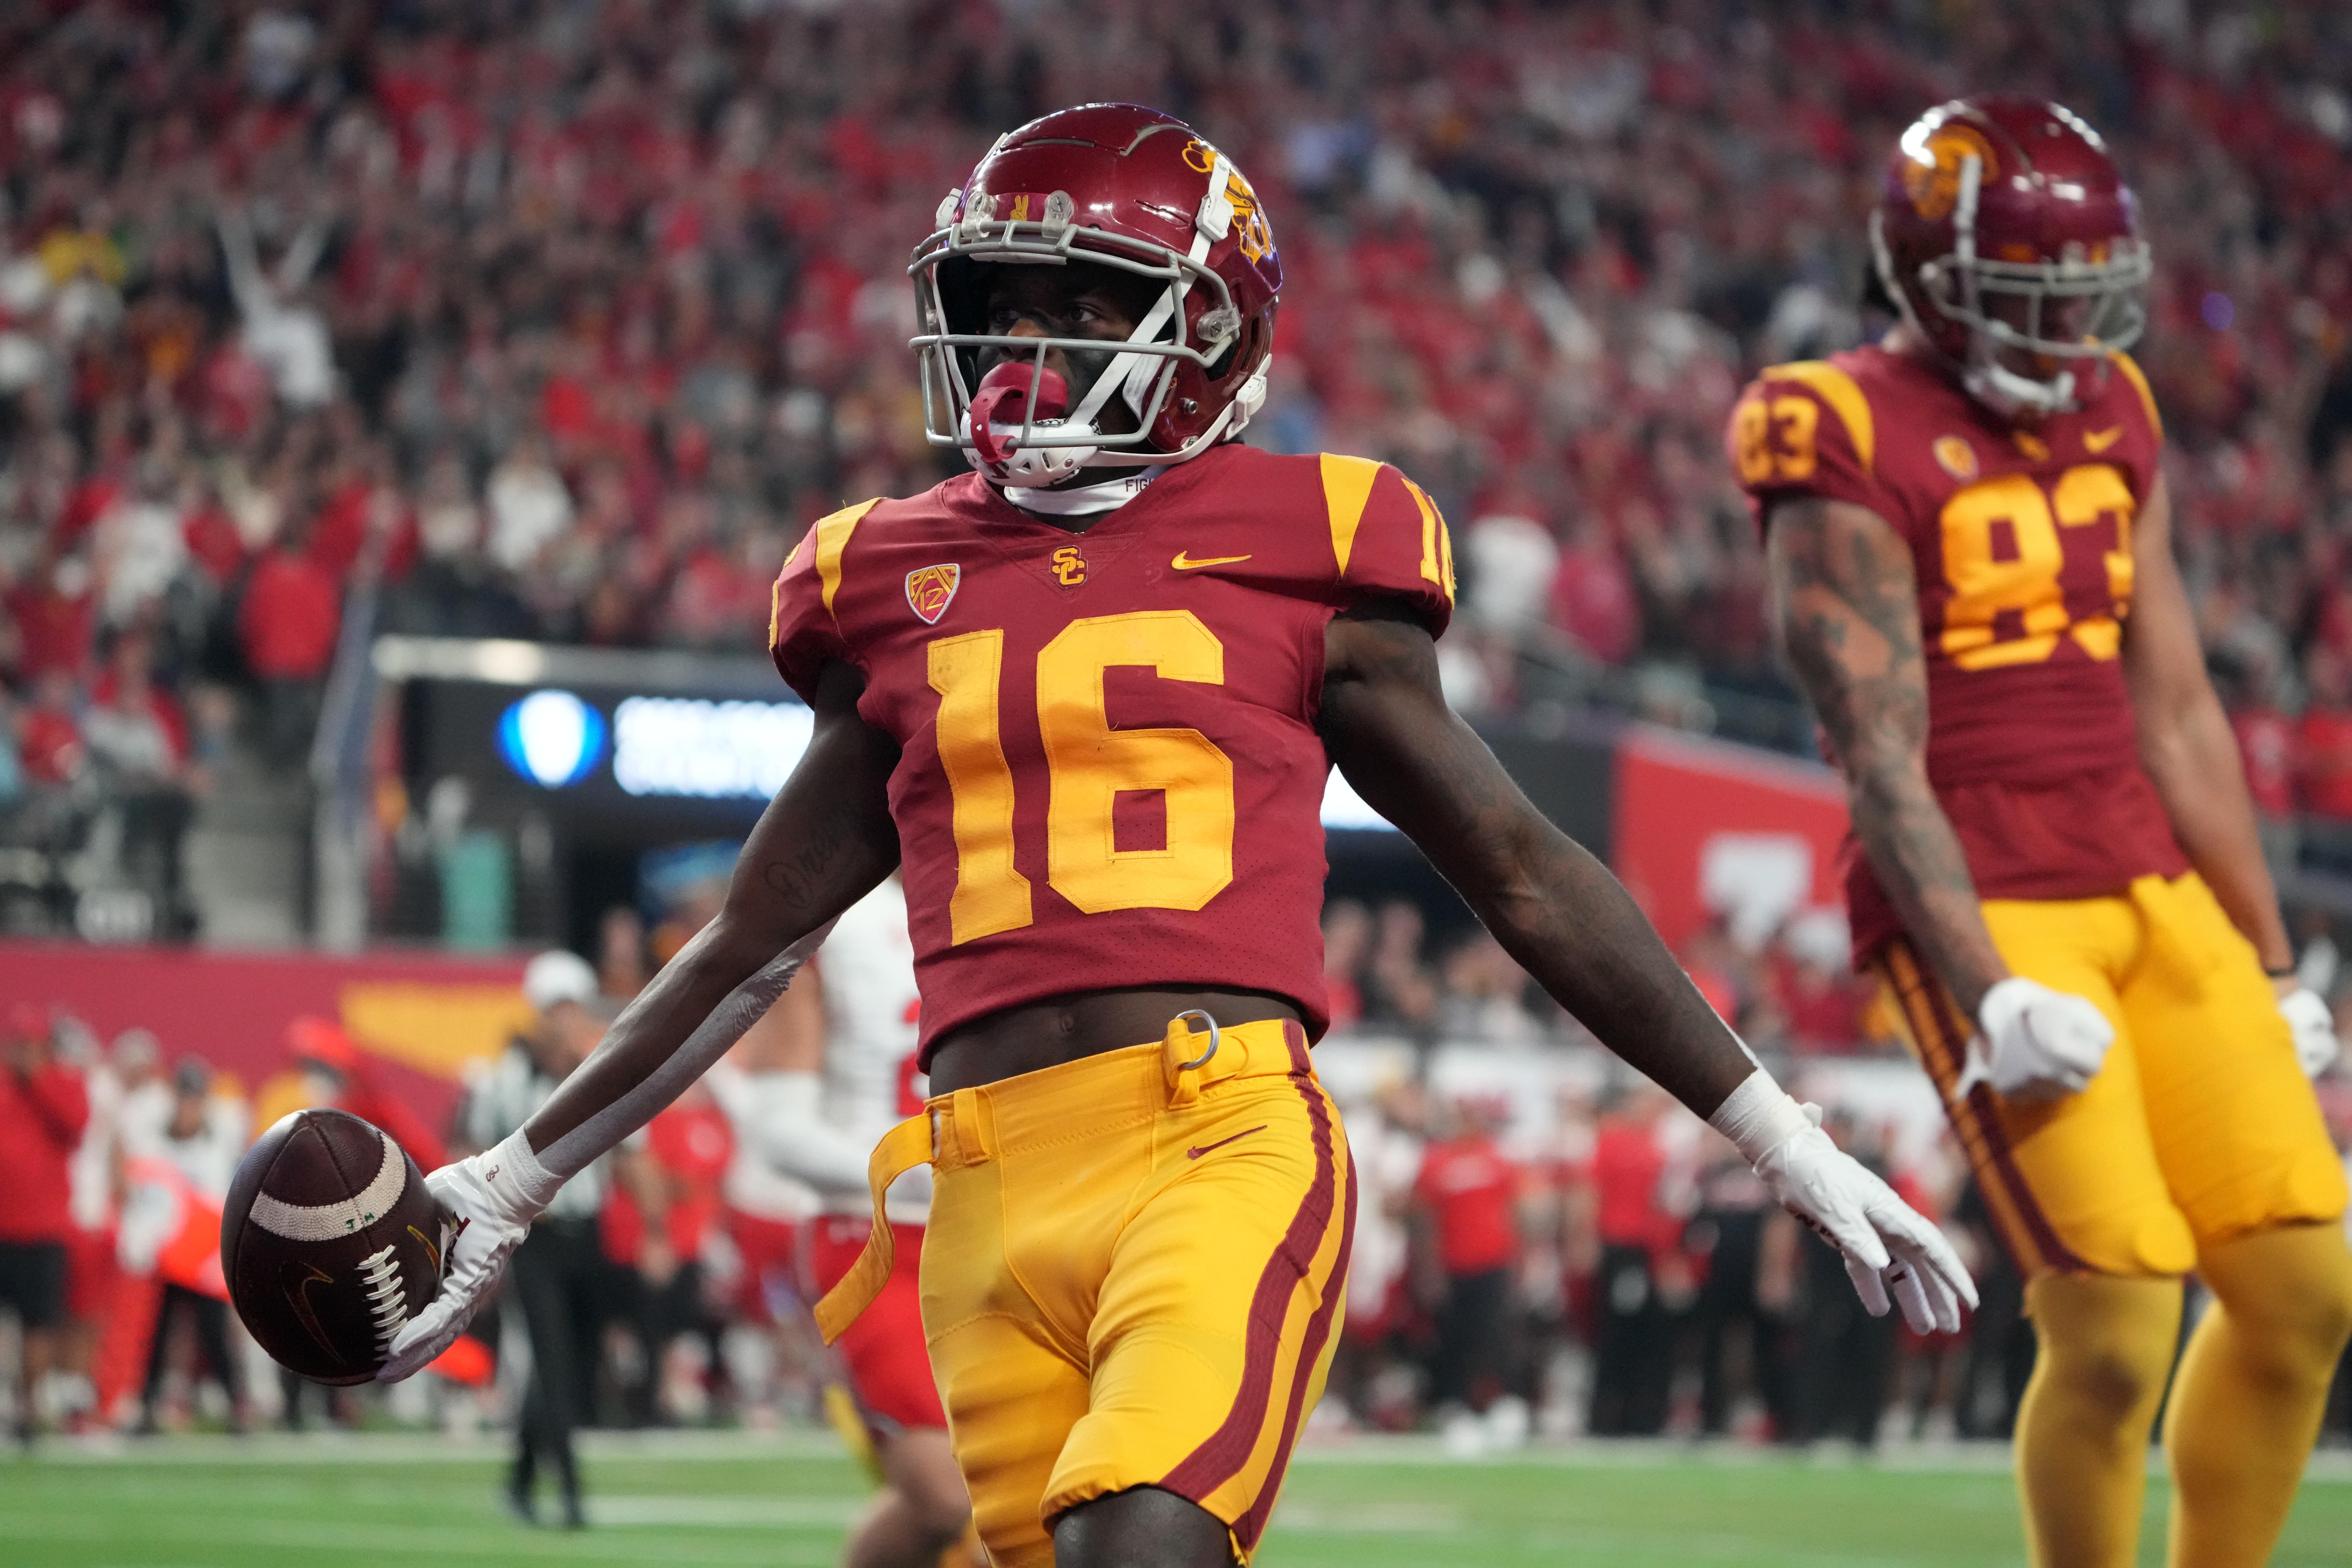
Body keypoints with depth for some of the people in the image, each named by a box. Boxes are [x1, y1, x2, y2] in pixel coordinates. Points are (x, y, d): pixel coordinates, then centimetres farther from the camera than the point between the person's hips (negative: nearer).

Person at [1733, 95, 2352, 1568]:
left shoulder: (2112, 421, 13)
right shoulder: (1854, 454, -10)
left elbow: (2179, 716, 16)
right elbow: (1883, 759, -14)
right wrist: (1991, 997, -22)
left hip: (2152, 891, 7)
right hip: (1986, 912, -7)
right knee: (2117, 1334, -12)